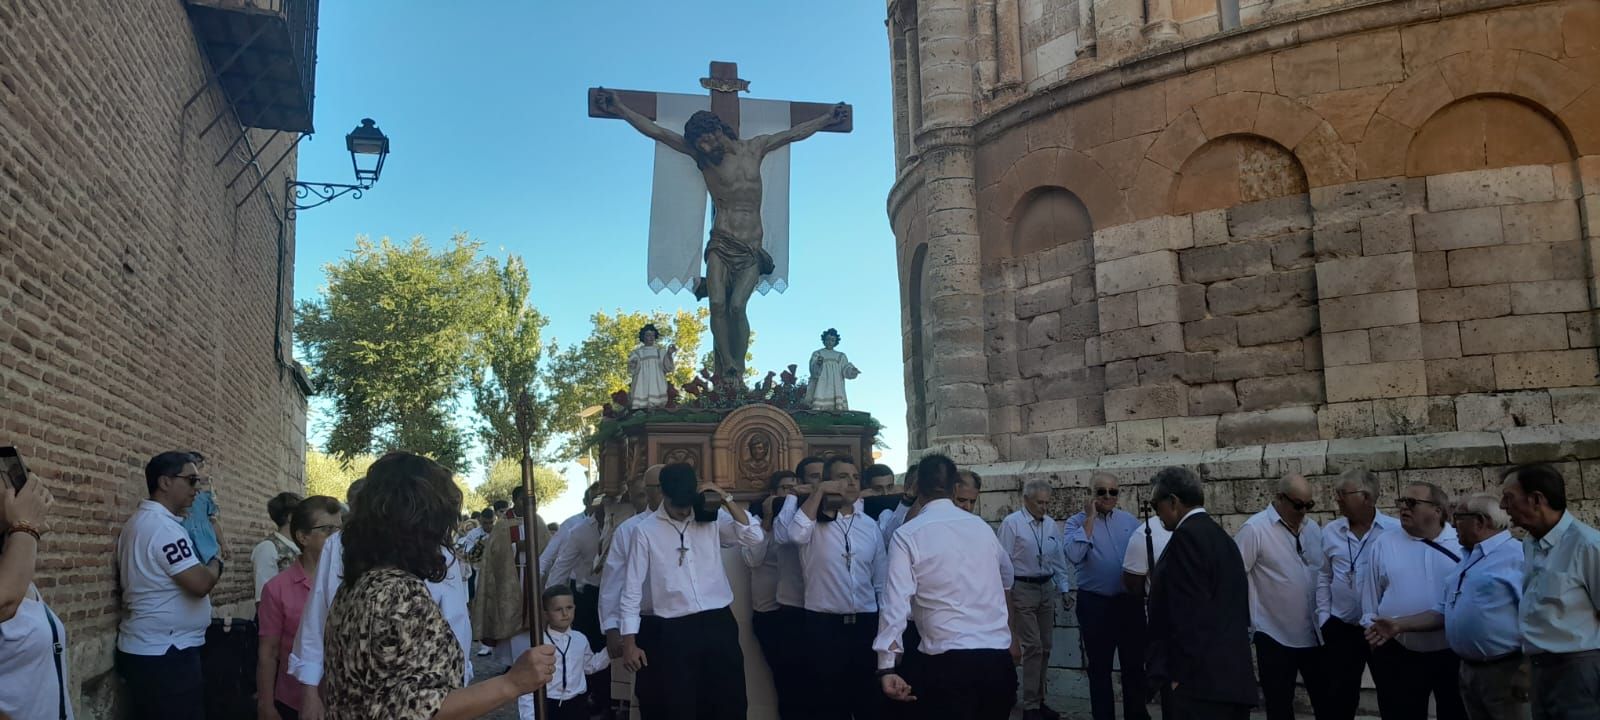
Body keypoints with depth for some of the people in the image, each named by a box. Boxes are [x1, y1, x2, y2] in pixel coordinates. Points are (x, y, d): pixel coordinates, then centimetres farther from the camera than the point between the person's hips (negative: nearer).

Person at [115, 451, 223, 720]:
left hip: (145, 647, 10)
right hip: (165, 653, -10)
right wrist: (217, 560, -6)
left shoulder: (143, 520, 13)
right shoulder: (164, 526, -20)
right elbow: (200, 583, -24)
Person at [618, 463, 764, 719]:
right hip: (673, 631, -2)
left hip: (719, 624, 2)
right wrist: (629, 642, -4)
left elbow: (753, 537, -6)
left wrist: (725, 500, -12)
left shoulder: (713, 519, 5)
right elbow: (632, 588, 0)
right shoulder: (645, 530, -1)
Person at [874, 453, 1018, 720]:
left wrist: (887, 666, -17)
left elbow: (896, 602, -14)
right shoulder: (982, 526, 11)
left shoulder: (907, 536, -5)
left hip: (948, 661, -5)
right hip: (1000, 658, 6)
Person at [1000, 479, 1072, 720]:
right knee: (1033, 647, -8)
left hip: (1047, 588, 6)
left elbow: (1059, 560, 13)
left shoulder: (1051, 525, 7)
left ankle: (1038, 700, 24)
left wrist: (1065, 589, 8)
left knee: (1045, 647, 12)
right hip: (1022, 589, -6)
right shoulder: (1011, 523, -11)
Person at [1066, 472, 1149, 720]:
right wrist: (1090, 518, -17)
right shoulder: (1076, 522, -3)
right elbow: (1073, 555, -21)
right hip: (1095, 604, -3)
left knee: (1135, 663, 13)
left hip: (1130, 602, 3)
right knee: (1100, 667, 9)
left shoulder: (1130, 521, 7)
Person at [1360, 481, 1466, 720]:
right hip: (1399, 656, 1)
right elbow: (1371, 595, 9)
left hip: (1455, 653, -1)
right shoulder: (1385, 544, 3)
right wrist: (1373, 628, 6)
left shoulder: (1463, 543, 0)